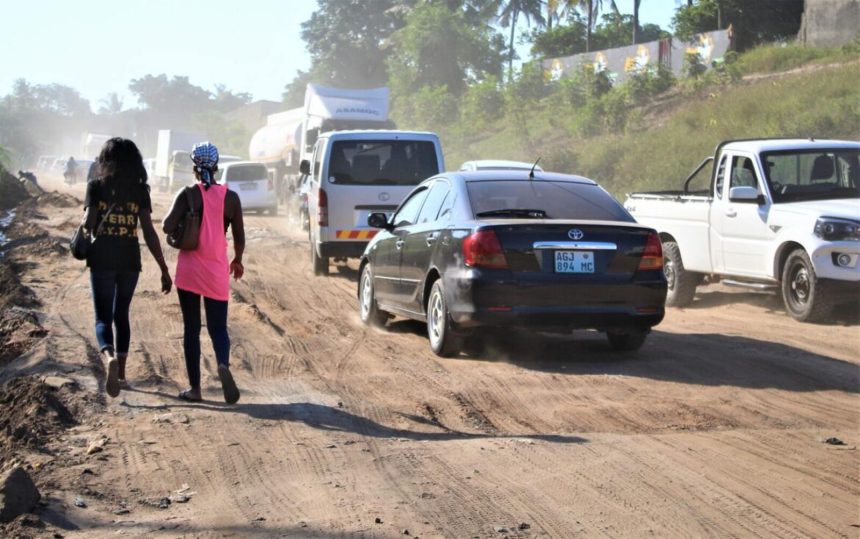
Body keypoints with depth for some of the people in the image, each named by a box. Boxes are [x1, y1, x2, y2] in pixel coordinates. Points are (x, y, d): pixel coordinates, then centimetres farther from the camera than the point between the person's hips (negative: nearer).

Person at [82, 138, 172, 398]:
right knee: (121, 314, 19)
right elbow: (149, 233, -5)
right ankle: (121, 374, 21)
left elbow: (88, 224, -13)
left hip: (102, 259, -2)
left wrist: (87, 228, 12)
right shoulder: (140, 191, -1)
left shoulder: (96, 187, -5)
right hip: (130, 260, 2)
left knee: (103, 317, 0)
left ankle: (109, 357, -31)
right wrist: (164, 270, -3)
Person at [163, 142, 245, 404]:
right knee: (218, 327, 7)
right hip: (217, 273, 1)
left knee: (192, 328, 8)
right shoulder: (230, 197, -1)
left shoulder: (188, 194, -8)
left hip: (189, 269, -1)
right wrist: (237, 261, 20)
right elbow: (239, 238, 2)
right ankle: (223, 365, -24)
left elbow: (168, 227, -15)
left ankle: (195, 388, 8)